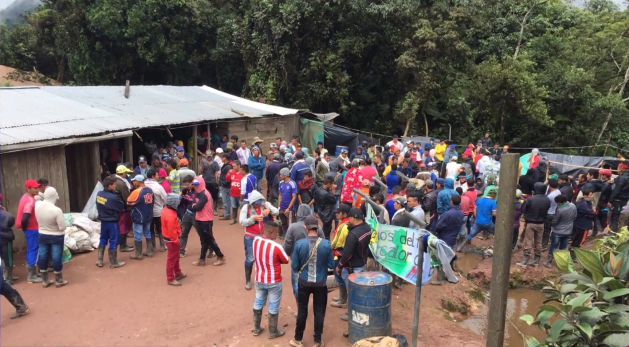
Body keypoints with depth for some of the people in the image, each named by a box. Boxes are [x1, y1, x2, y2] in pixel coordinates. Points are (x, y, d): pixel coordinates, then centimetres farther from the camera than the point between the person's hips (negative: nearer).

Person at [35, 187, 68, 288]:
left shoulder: (37, 205, -13)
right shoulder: (57, 210, -28)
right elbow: (62, 227, -21)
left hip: (42, 236, 5)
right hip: (56, 237, -5)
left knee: (43, 257, 15)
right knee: (57, 258, 6)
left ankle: (45, 281, 26)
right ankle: (58, 281, 19)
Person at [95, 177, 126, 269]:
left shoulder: (99, 194, -4)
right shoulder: (114, 197, -25)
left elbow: (98, 207, 7)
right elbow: (121, 208, -11)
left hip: (103, 221, 7)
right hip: (113, 222, -7)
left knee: (103, 240, 19)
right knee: (113, 242, 5)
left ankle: (99, 261, 25)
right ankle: (113, 263, 15)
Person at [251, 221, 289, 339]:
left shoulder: (255, 240, -10)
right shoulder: (276, 247, -27)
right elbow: (286, 261, -11)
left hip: (259, 279, 6)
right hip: (273, 281, -5)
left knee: (258, 303, 21)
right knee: (273, 307, 12)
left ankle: (256, 329, 36)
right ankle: (273, 332, 27)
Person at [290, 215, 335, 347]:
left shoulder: (299, 244, -15)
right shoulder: (326, 244, -14)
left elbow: (294, 266, -7)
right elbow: (331, 265, -4)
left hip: (304, 282, 0)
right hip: (320, 283, 0)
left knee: (302, 310, 16)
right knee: (319, 311, 14)